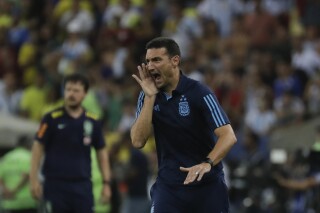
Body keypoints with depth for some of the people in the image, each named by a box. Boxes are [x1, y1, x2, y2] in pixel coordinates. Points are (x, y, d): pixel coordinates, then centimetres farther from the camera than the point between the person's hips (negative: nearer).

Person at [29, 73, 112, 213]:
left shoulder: (92, 121, 6)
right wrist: (34, 179, -8)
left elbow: (101, 152, 13)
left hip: (83, 185, 2)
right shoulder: (52, 119, -2)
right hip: (55, 184, -2)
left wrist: (106, 182, 6)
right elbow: (38, 147, -1)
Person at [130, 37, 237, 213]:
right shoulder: (147, 96, 1)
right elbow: (138, 141, -9)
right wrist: (150, 97, -14)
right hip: (168, 184, 2)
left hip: (208, 185, -2)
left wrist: (207, 163, -38)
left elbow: (228, 136, -20)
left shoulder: (199, 93, -12)